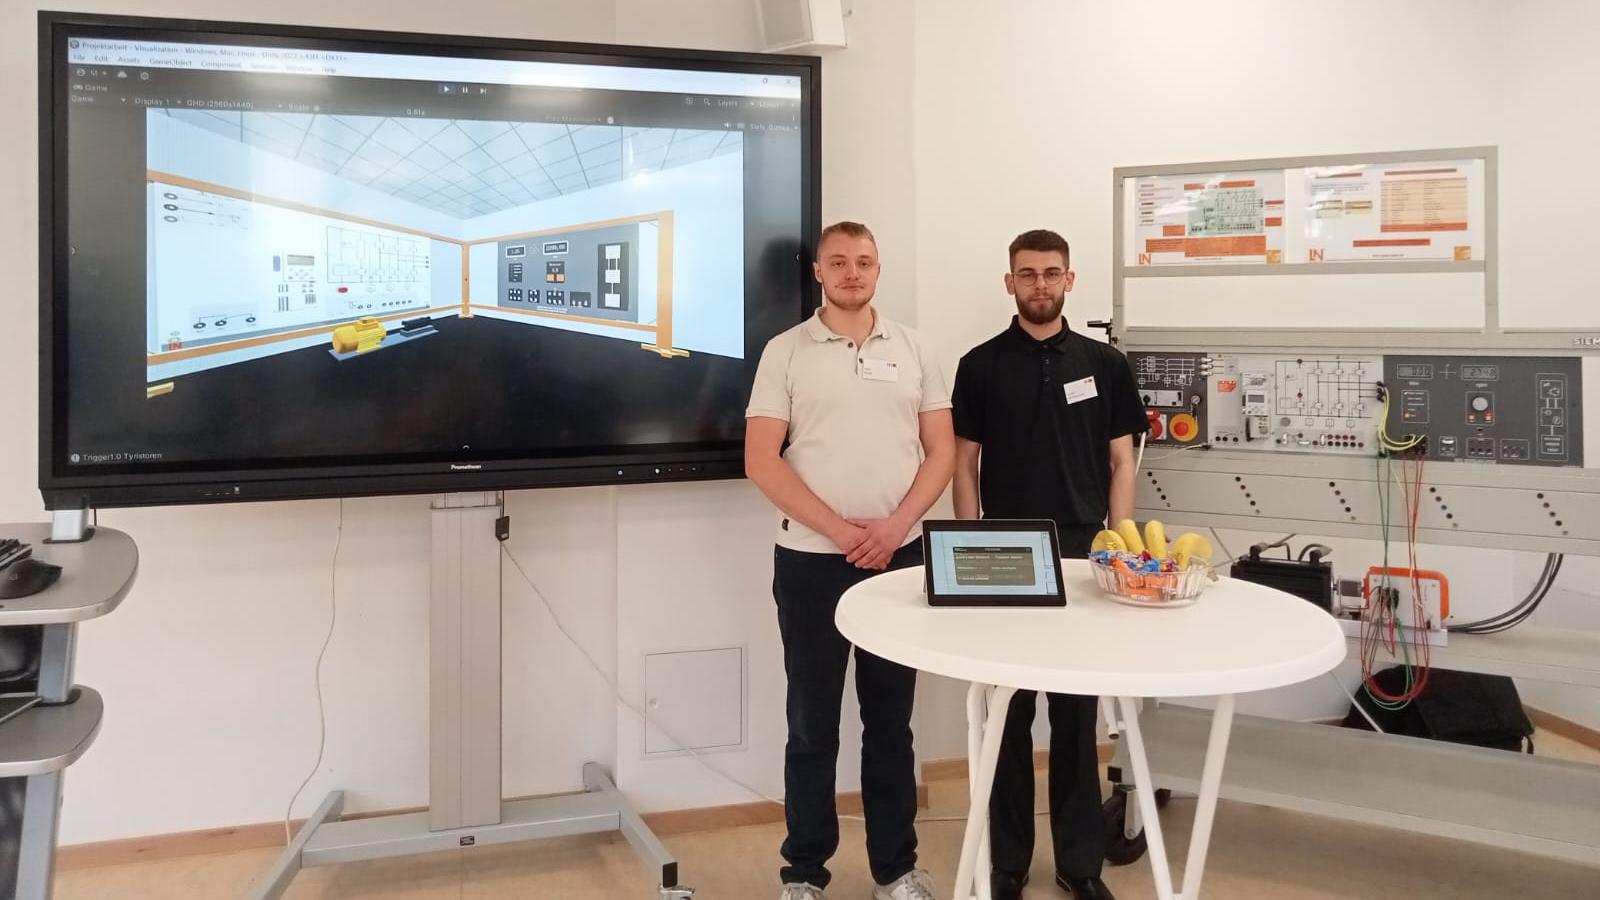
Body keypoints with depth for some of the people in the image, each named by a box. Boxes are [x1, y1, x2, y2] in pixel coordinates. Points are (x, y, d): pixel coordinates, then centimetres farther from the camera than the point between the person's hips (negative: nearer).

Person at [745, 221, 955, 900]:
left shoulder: (912, 350, 7)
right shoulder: (785, 352, 0)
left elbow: (941, 452, 5)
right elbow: (761, 461, -6)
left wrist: (895, 526, -10)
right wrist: (838, 529, -13)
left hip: (900, 557, 2)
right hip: (811, 561, -2)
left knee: (890, 721, 11)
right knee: (813, 725, 6)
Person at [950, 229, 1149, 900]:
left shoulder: (1104, 364, 5)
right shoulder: (981, 365, 3)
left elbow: (1121, 462, 6)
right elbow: (964, 464, 3)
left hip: (1083, 558, 1)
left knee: (1076, 713, 8)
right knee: (1007, 713, 6)